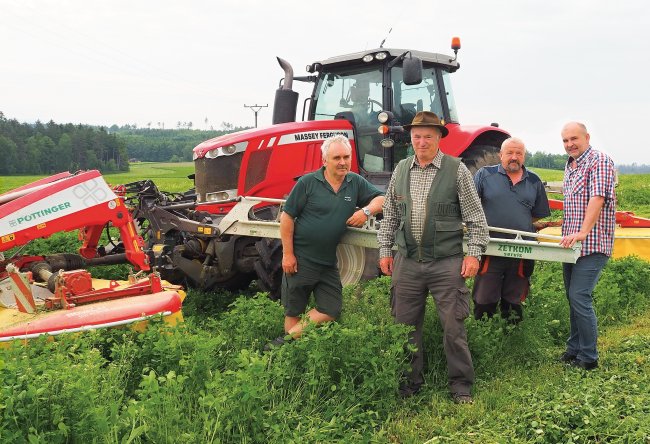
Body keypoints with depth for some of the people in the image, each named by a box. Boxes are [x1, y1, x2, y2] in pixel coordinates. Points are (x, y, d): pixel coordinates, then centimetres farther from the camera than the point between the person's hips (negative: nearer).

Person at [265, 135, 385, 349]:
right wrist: (287, 254, -12)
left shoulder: (356, 183, 2)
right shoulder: (308, 182, -10)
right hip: (300, 259, -5)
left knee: (331, 311, 3)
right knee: (294, 312, 6)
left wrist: (366, 211, -15)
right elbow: (287, 216, -9)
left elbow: (381, 199, 7)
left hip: (328, 262, 5)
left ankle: (287, 339, 12)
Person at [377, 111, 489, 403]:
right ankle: (410, 382, 25)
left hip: (446, 262, -3)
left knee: (453, 326, 1)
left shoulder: (456, 170, -2)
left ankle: (461, 385, 17)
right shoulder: (401, 170, 9)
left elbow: (476, 218, 0)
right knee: (405, 325, 10)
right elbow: (390, 215, 15)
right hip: (407, 261, 4)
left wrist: (473, 253, -6)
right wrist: (385, 250, 10)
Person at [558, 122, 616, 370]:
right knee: (573, 297, 13)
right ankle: (574, 349, 24)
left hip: (592, 245, -9)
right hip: (571, 243, 9)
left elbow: (597, 198, -24)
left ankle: (588, 359, -1)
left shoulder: (599, 161, -11)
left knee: (579, 297, -11)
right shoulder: (569, 166, 17)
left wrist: (583, 232, -33)